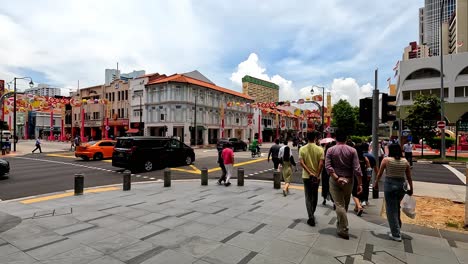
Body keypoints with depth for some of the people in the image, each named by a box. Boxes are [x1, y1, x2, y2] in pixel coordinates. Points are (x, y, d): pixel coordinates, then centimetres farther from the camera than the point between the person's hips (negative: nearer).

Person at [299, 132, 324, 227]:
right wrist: (317, 175, -12)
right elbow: (321, 163, -15)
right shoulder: (319, 149, -7)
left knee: (308, 197, 6)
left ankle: (311, 217, -4)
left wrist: (309, 173, -14)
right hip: (316, 177, 1)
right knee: (315, 196, 18)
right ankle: (312, 214, 33)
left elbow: (301, 162, -14)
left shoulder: (302, 149, -5)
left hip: (306, 176, 0)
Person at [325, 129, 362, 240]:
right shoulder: (352, 150, -4)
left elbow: (328, 166, -15)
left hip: (335, 180, -2)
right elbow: (357, 168, -8)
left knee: (339, 204, 2)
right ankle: (340, 225, 34)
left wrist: (336, 178, -14)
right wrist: (360, 184, -6)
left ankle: (343, 230, 2)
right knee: (345, 205, 18)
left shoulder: (330, 150, -5)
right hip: (348, 180, 2)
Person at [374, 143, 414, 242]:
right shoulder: (405, 161, 2)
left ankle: (396, 234, 10)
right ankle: (397, 227, 38)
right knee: (396, 207, 24)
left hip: (389, 185, -4)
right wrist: (411, 188, 14)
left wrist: (376, 182, 13)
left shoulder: (386, 160, -8)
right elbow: (409, 177, 5)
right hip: (401, 186, 4)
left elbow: (380, 173, -2)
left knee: (391, 209, 5)